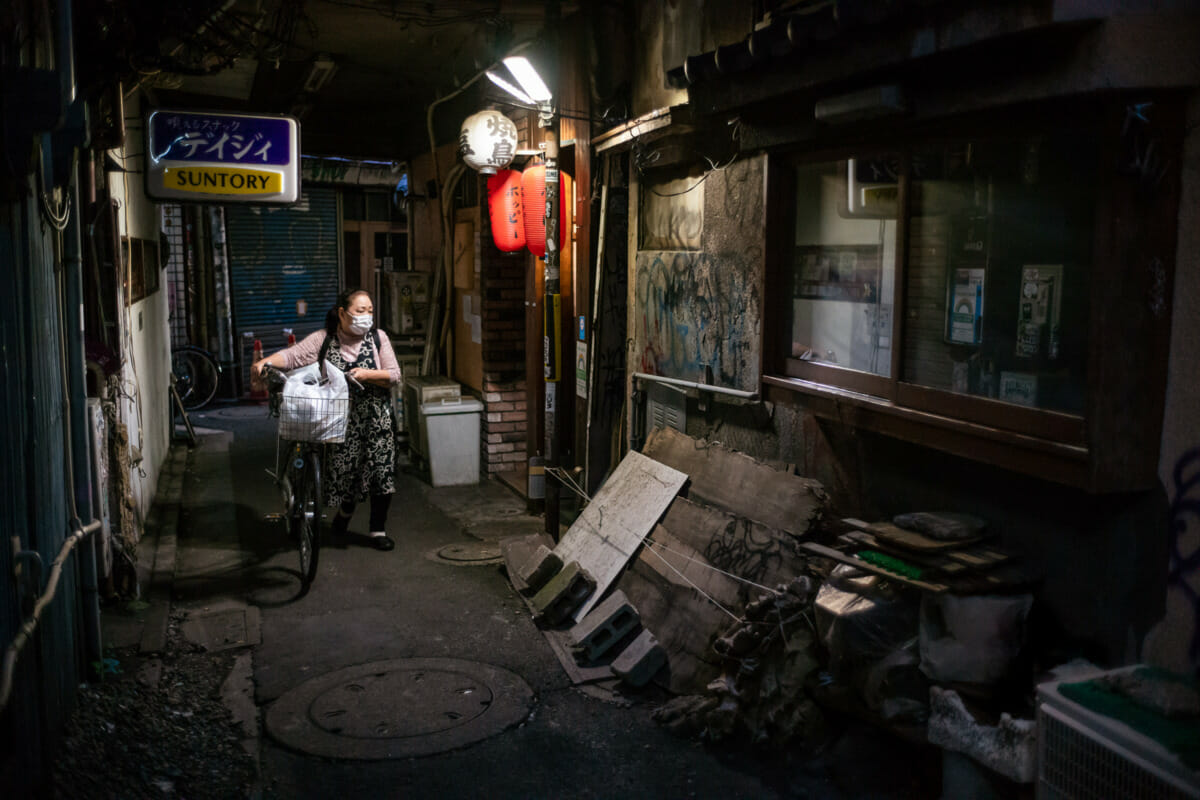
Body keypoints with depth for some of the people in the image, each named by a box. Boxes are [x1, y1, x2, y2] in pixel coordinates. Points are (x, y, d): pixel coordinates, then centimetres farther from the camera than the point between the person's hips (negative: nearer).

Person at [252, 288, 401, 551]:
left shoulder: (377, 338, 2)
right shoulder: (323, 339, 0)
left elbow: (394, 376, -1)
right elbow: (292, 355, -10)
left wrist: (366, 374, -16)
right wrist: (264, 362, -28)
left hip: (375, 417, 1)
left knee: (381, 470, -2)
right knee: (343, 468, 2)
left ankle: (378, 529, 15)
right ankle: (345, 510, 37)